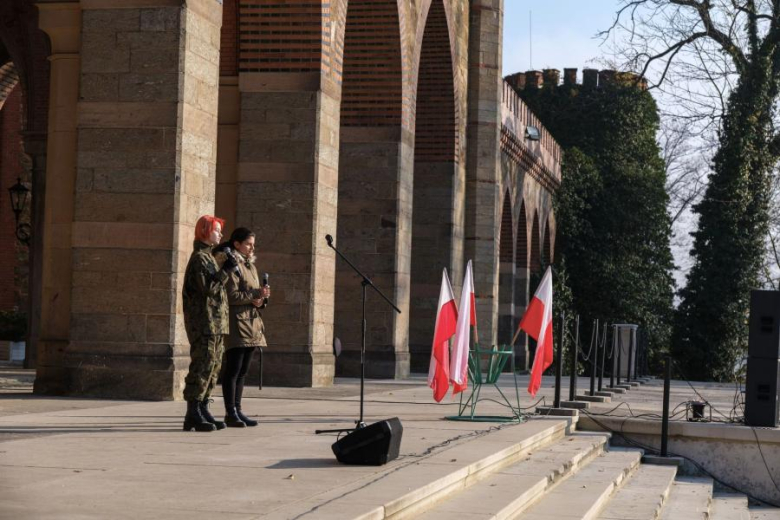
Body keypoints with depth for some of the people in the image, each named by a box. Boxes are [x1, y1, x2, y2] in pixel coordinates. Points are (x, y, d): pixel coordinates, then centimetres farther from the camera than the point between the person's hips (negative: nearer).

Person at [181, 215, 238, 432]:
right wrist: (226, 270, -19)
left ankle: (202, 410, 16)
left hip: (215, 323, 10)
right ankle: (193, 415, -9)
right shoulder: (199, 258, -11)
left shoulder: (207, 257, 20)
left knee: (213, 366, 11)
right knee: (202, 366, -10)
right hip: (204, 322, -10)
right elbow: (207, 288, -20)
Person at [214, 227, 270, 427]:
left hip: (251, 323, 9)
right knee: (233, 369, -7)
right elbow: (232, 295, -16)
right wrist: (255, 295, -18)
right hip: (236, 323, -9)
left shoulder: (250, 265, 19)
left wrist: (261, 299, 1)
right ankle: (231, 413, -6)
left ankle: (237, 410, 13)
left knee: (243, 370, 9)